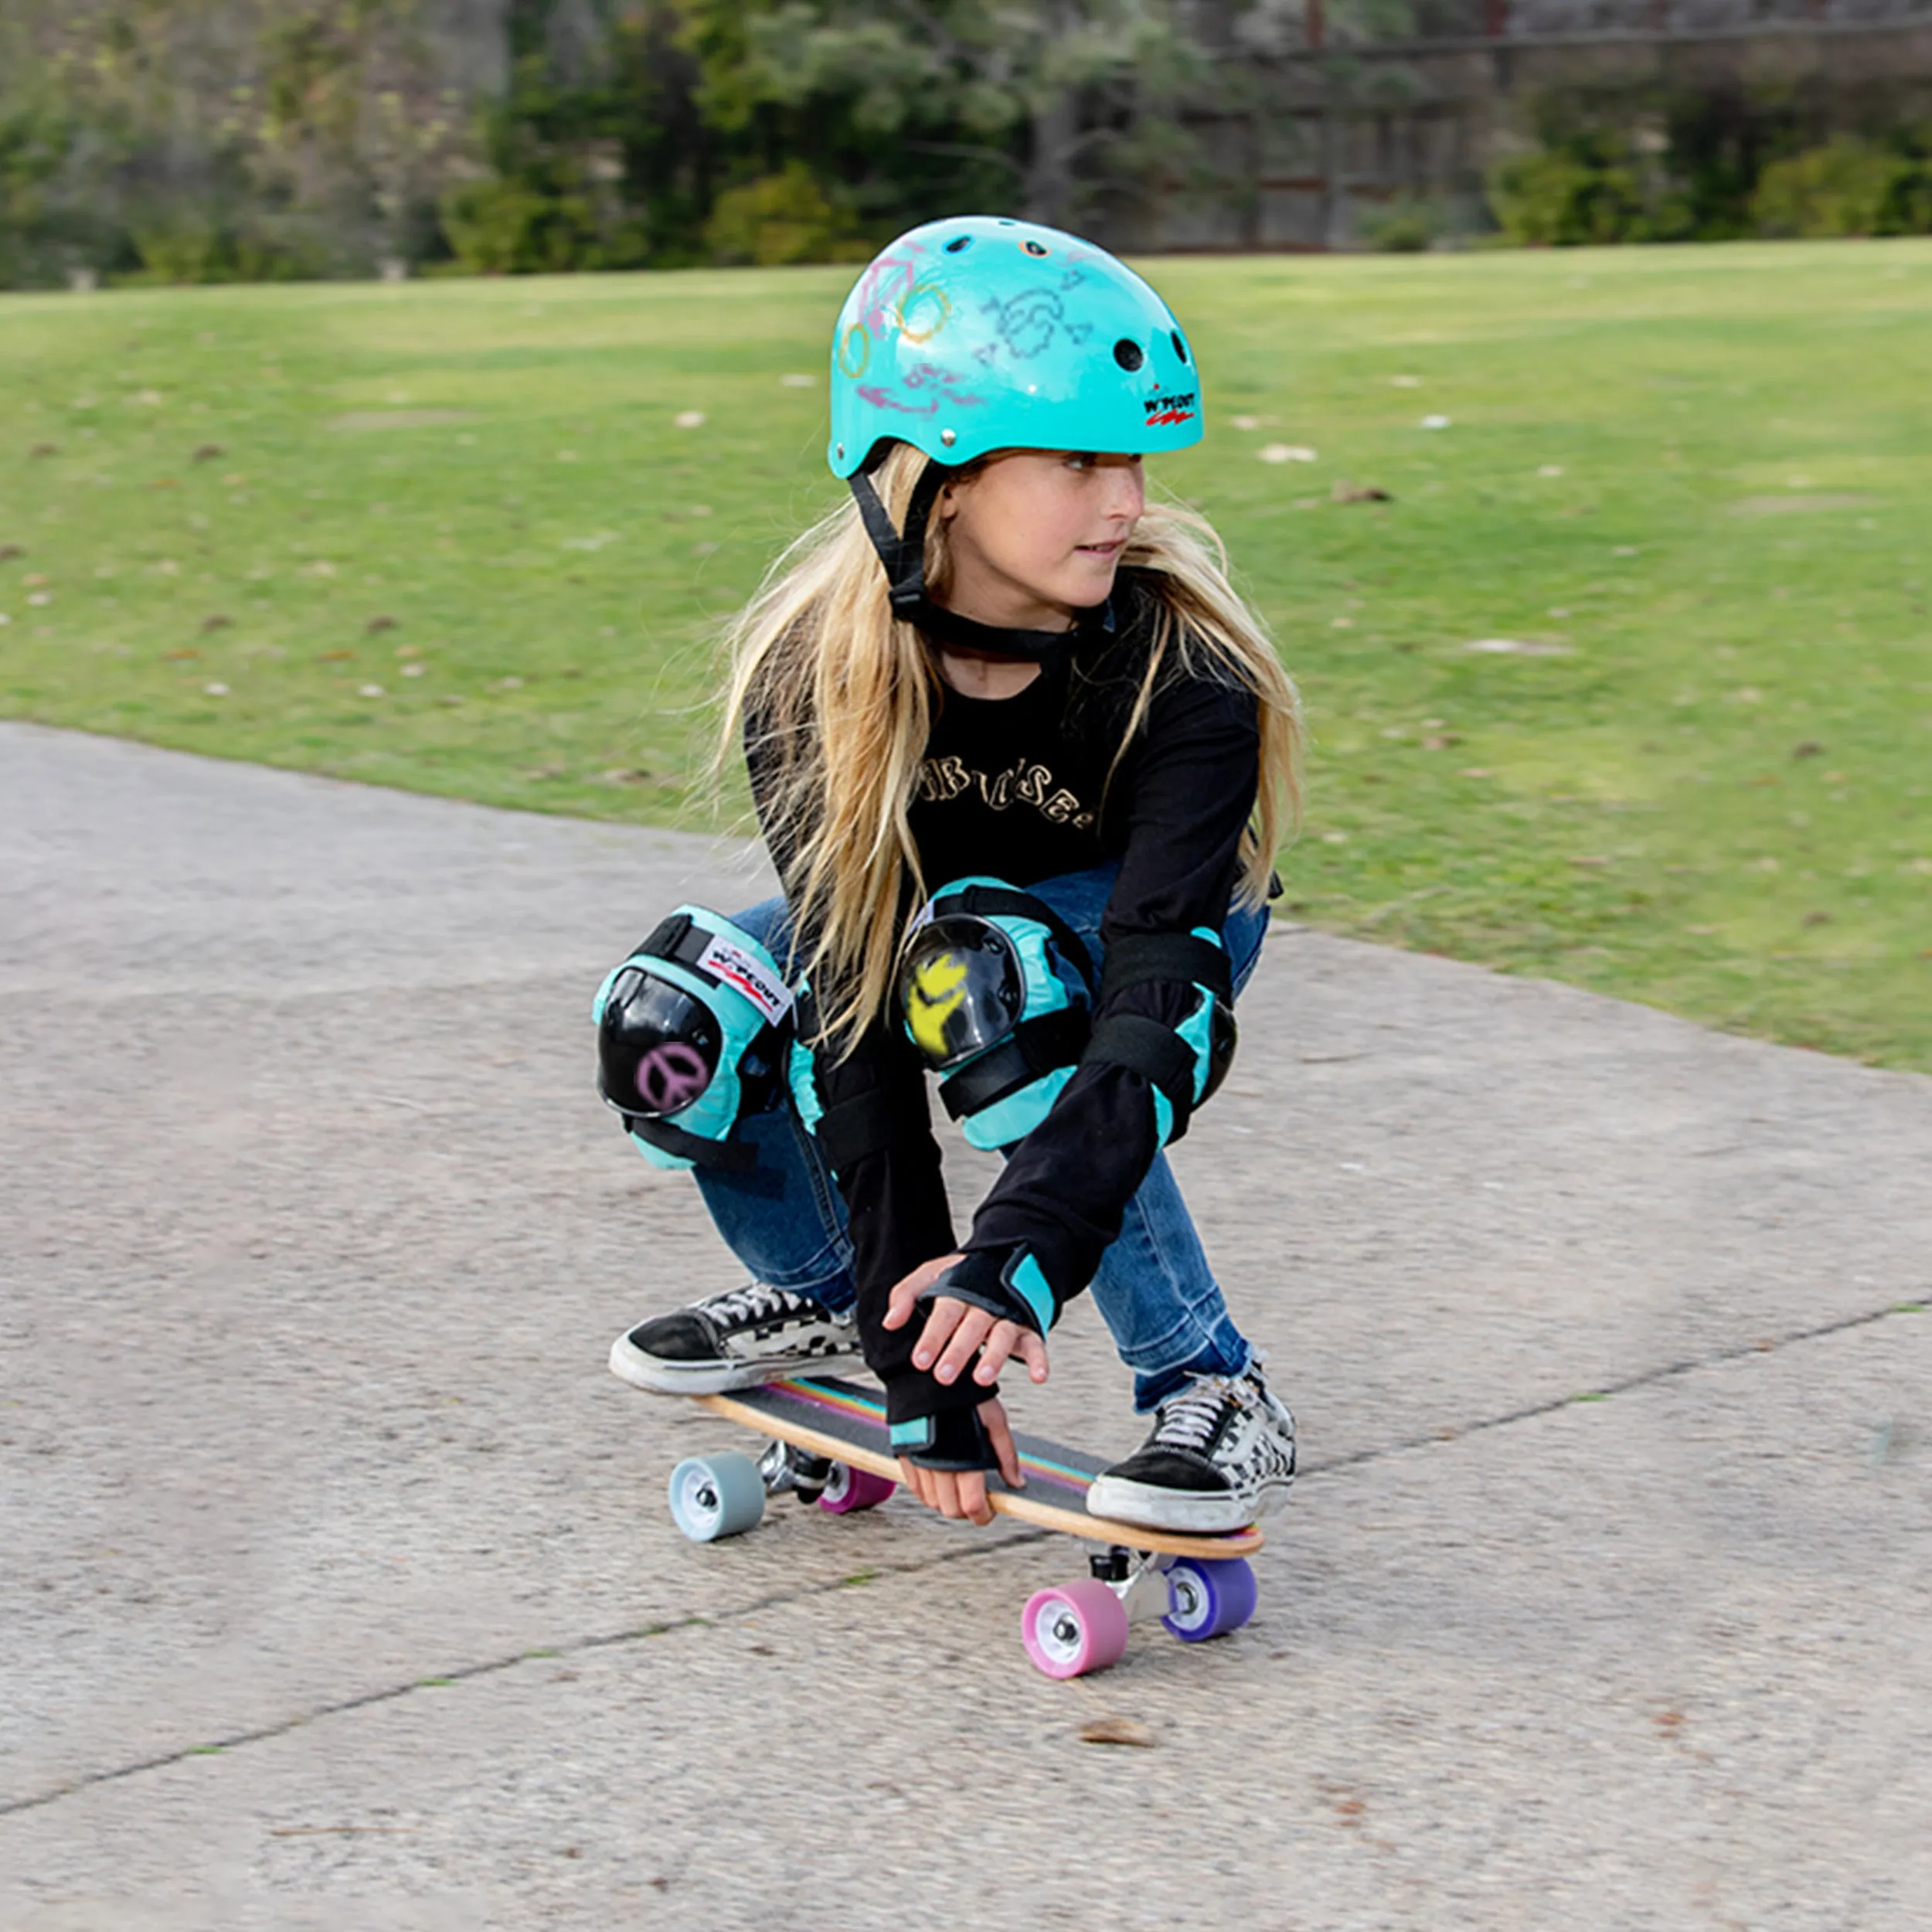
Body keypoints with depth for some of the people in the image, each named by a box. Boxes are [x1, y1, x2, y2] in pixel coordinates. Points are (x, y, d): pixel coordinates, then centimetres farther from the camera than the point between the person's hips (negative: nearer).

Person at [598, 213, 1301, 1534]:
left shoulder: (1184, 672, -32)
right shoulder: (811, 670, -28)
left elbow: (1157, 991, -40)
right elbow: (851, 1007, -31)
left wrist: (1022, 1250, -56)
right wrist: (918, 1358, -35)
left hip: (1147, 926, -2)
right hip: (923, 919, 3)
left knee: (986, 964, -37)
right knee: (670, 1022, -23)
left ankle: (1212, 1389, -24)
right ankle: (828, 1298, 7)